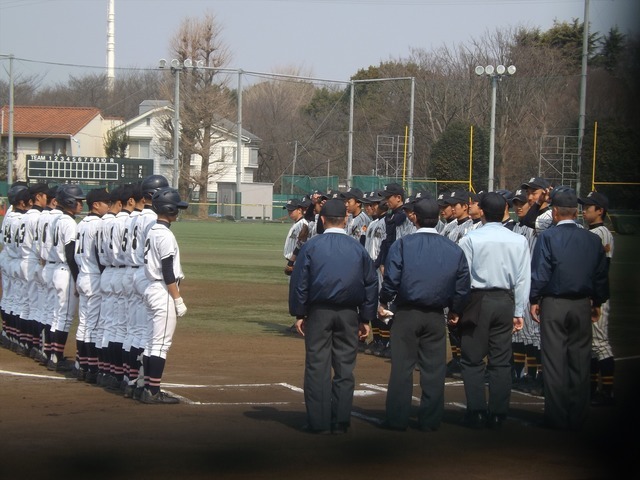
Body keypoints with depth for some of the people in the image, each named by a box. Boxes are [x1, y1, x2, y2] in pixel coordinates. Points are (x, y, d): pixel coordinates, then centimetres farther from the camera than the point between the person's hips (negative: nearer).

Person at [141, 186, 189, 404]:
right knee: (161, 344, -6)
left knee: (152, 342, 13)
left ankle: (148, 388, 16)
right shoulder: (165, 235, -16)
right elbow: (167, 273, -19)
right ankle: (153, 391, -5)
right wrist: (178, 300, -16)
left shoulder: (152, 231, 12)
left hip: (152, 289, 10)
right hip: (164, 292, -10)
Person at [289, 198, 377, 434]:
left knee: (317, 367, 2)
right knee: (345, 368, 7)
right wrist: (366, 319, 13)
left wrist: (298, 314, 3)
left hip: (319, 312, -2)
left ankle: (319, 422, 1)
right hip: (349, 314, 2)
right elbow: (371, 284, 7)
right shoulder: (358, 249, 3)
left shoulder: (311, 246, -3)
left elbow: (299, 282, -3)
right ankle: (341, 421, 6)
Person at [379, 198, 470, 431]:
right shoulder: (454, 250, 0)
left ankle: (397, 419, 7)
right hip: (436, 316, 2)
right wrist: (455, 311, 19)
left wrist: (384, 302, 6)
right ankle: (430, 420, 13)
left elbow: (391, 278, -11)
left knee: (402, 367, 4)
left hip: (406, 314, -2)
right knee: (434, 369, 8)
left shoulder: (402, 245, -9)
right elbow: (463, 286, 4)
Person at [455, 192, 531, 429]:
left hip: (477, 301, -3)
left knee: (473, 360, 5)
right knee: (501, 361, 8)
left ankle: (476, 413, 2)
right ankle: (497, 414, 10)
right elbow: (523, 279, 1)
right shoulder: (519, 241, -1)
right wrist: (518, 311, 8)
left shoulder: (470, 239, -10)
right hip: (505, 301, 3)